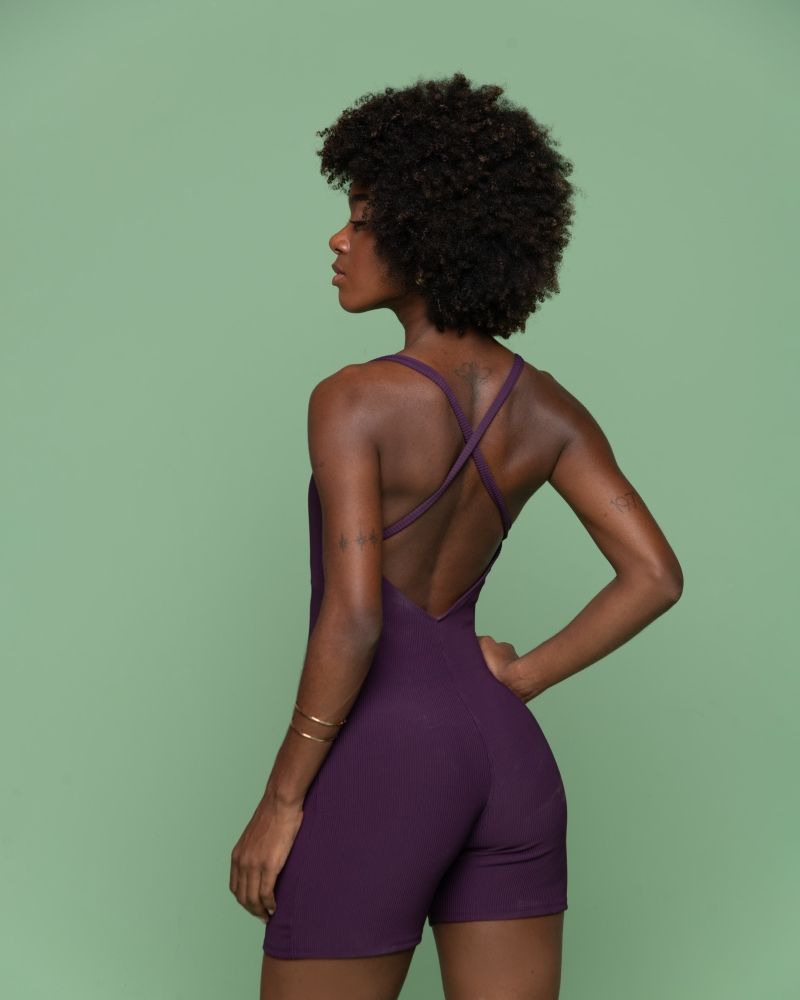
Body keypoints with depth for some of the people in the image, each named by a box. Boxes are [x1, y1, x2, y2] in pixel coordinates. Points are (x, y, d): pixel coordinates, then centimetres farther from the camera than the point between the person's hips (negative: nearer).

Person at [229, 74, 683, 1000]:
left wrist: (279, 803, -12)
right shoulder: (546, 405, 4)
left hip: (381, 771, -6)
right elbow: (656, 576, 0)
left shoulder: (354, 400, -16)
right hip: (506, 760, 7)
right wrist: (519, 681, 7)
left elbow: (352, 622, -22)